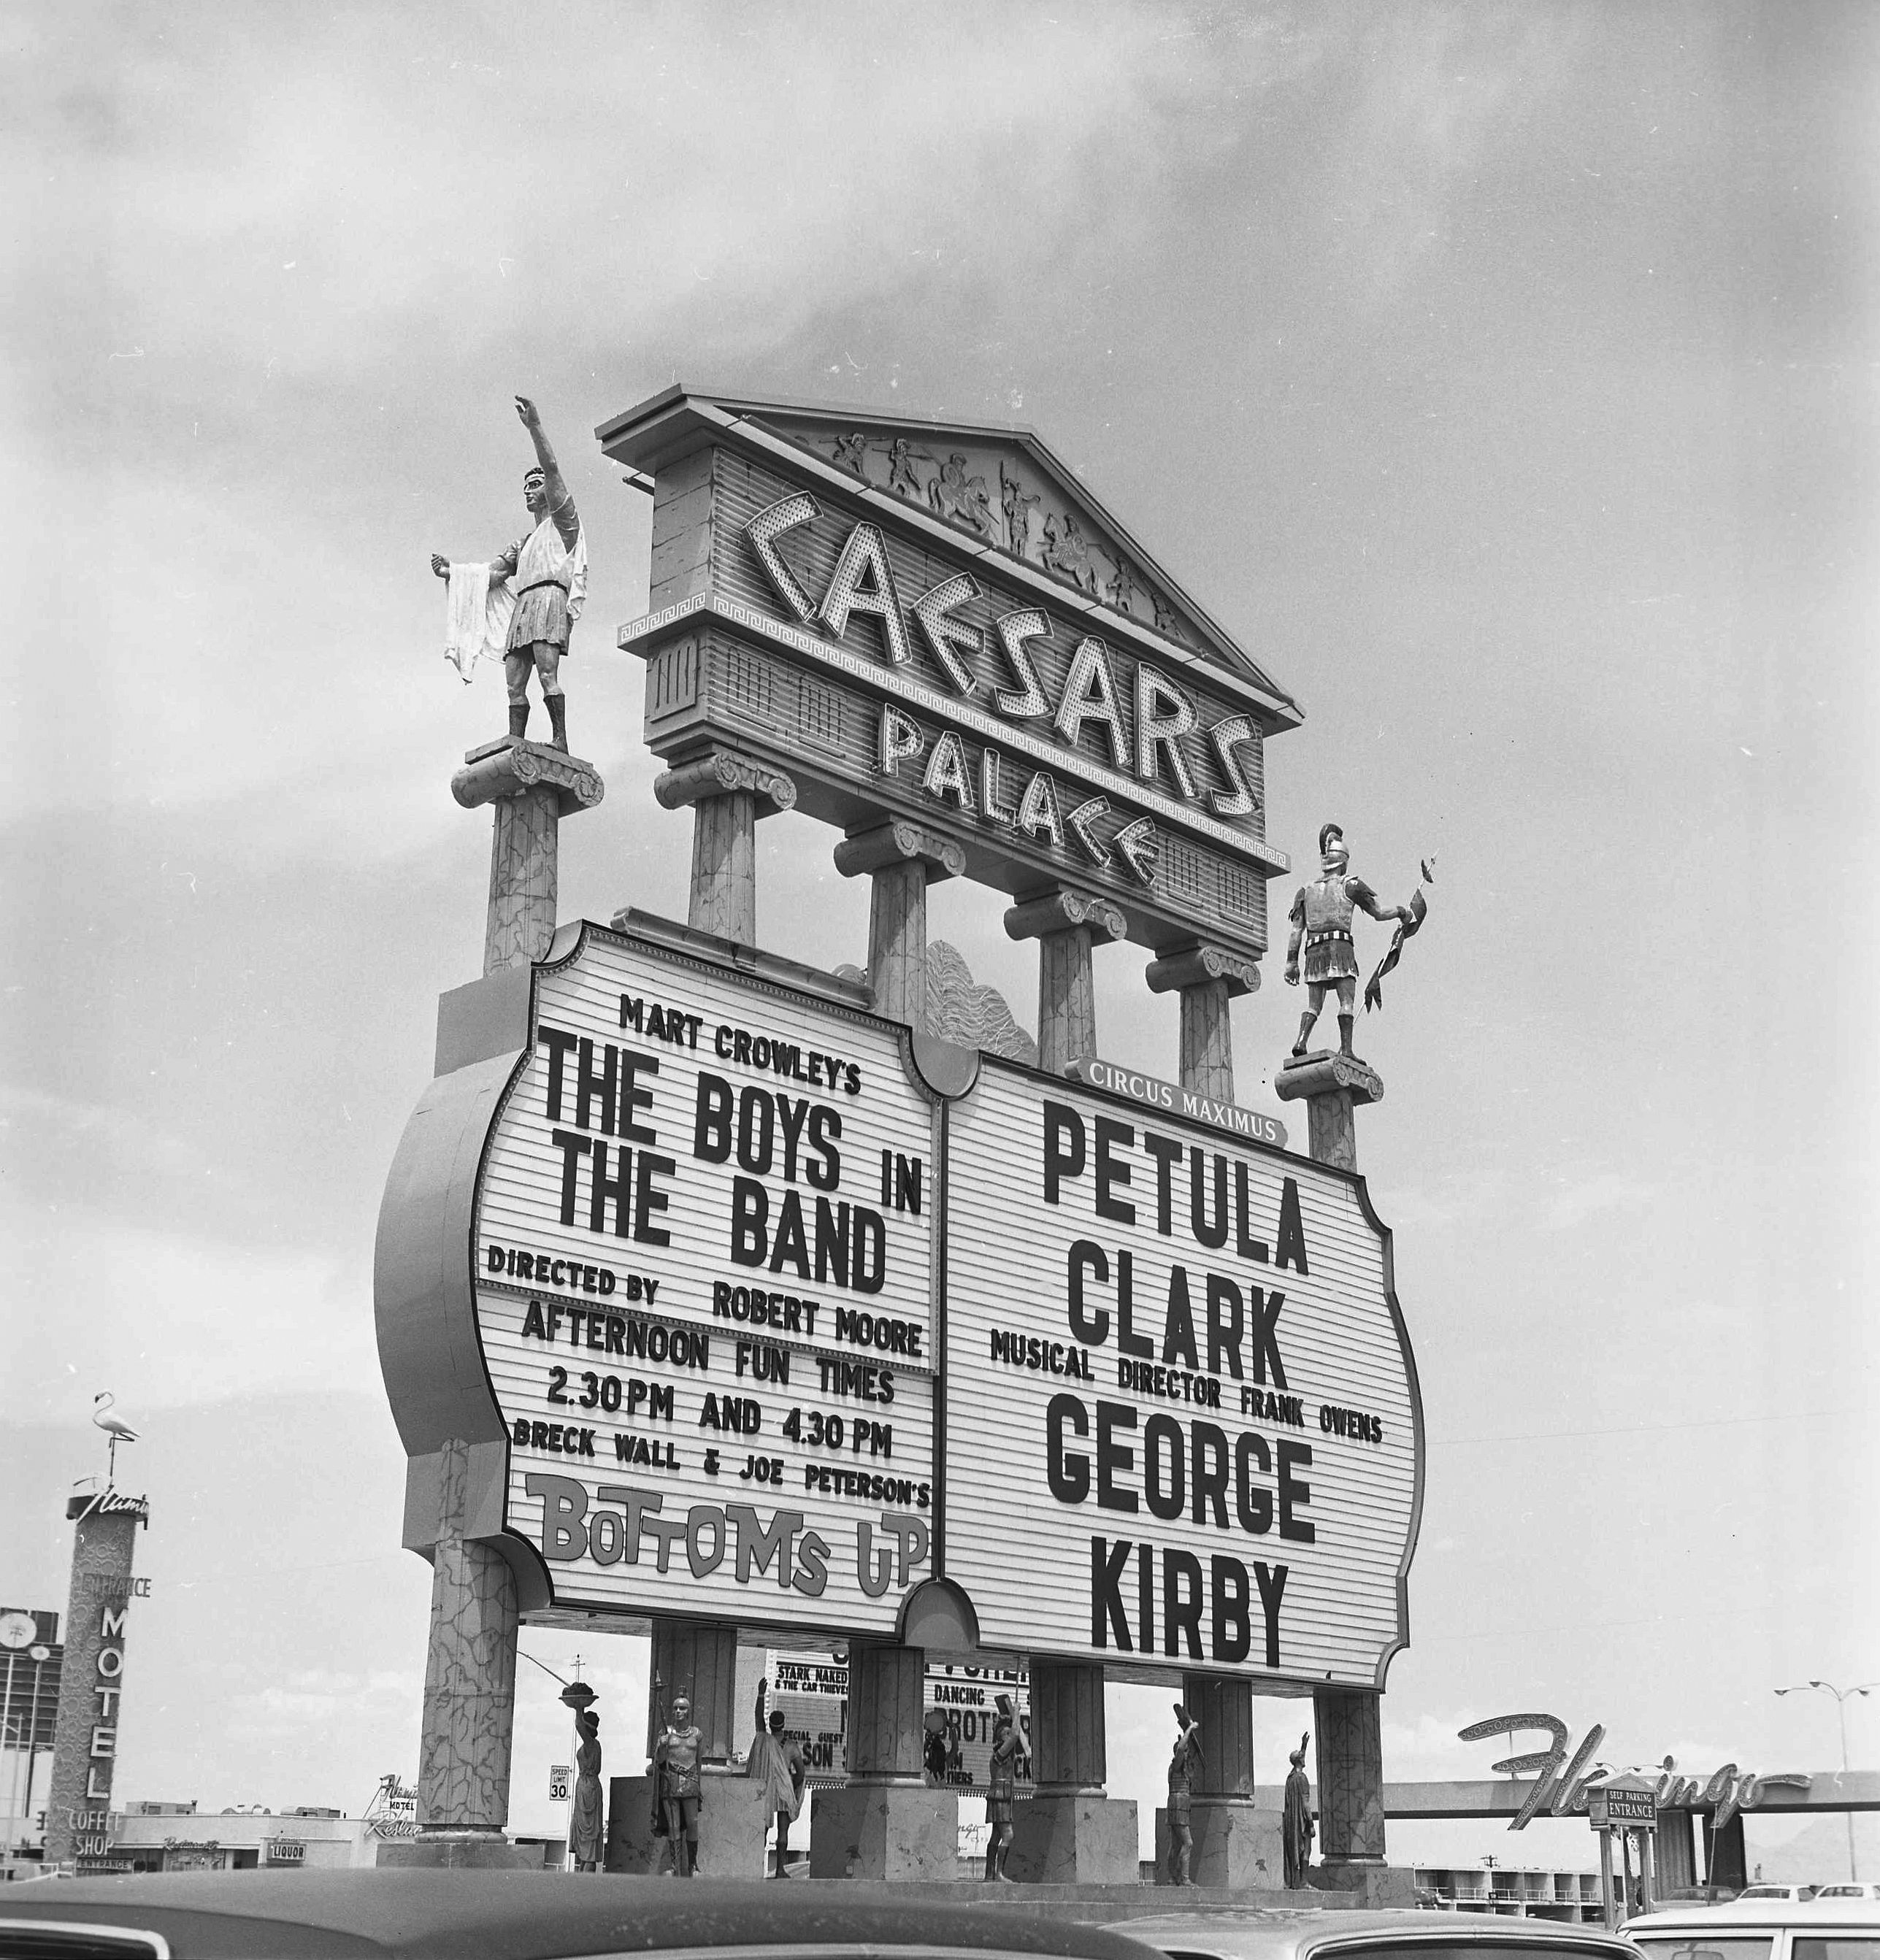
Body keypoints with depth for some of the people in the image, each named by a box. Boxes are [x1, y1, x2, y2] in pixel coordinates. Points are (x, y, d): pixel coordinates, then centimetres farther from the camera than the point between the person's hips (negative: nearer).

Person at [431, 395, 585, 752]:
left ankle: (561, 741, -28)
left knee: (547, 672, -22)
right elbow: (492, 573, 25)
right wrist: (451, 572, 13)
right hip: (523, 605, 8)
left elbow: (552, 468, 3)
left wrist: (534, 425, -6)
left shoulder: (563, 521, 15)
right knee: (514, 683, -6)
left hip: (550, 596, -7)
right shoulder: (523, 544, 35)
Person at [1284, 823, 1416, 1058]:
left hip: (1314, 951, 4)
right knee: (1347, 1001, -5)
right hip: (1340, 946, -4)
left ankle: (1301, 1041, -15)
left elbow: (1296, 930, 12)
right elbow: (1380, 912, 7)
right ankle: (1345, 1049, -15)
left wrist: (1291, 962, 11)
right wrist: (1402, 911, 26)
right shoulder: (1350, 885, 7)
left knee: (1313, 1004, 6)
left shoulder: (1305, 891, 18)